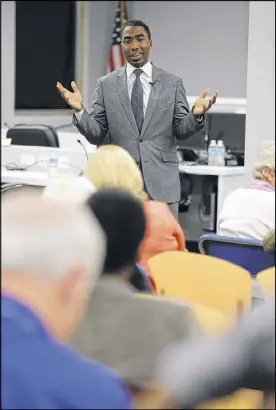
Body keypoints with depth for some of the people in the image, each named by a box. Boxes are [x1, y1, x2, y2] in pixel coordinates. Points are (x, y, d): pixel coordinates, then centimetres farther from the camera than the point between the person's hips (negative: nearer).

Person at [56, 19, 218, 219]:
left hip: (161, 180, 0)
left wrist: (196, 114, -17)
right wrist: (80, 110, -15)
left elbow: (181, 131, 3)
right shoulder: (106, 84, 5)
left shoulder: (172, 83, 5)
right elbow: (97, 135, 3)